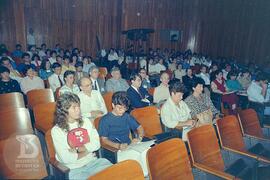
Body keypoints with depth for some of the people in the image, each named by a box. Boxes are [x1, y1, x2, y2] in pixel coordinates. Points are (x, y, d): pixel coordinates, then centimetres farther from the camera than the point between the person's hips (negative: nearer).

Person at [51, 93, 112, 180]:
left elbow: (96, 144, 1)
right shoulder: (57, 130, -7)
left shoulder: (85, 121, 6)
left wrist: (76, 149, -10)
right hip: (72, 168, -3)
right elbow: (66, 159, -13)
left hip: (92, 162, 3)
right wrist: (87, 151, -3)